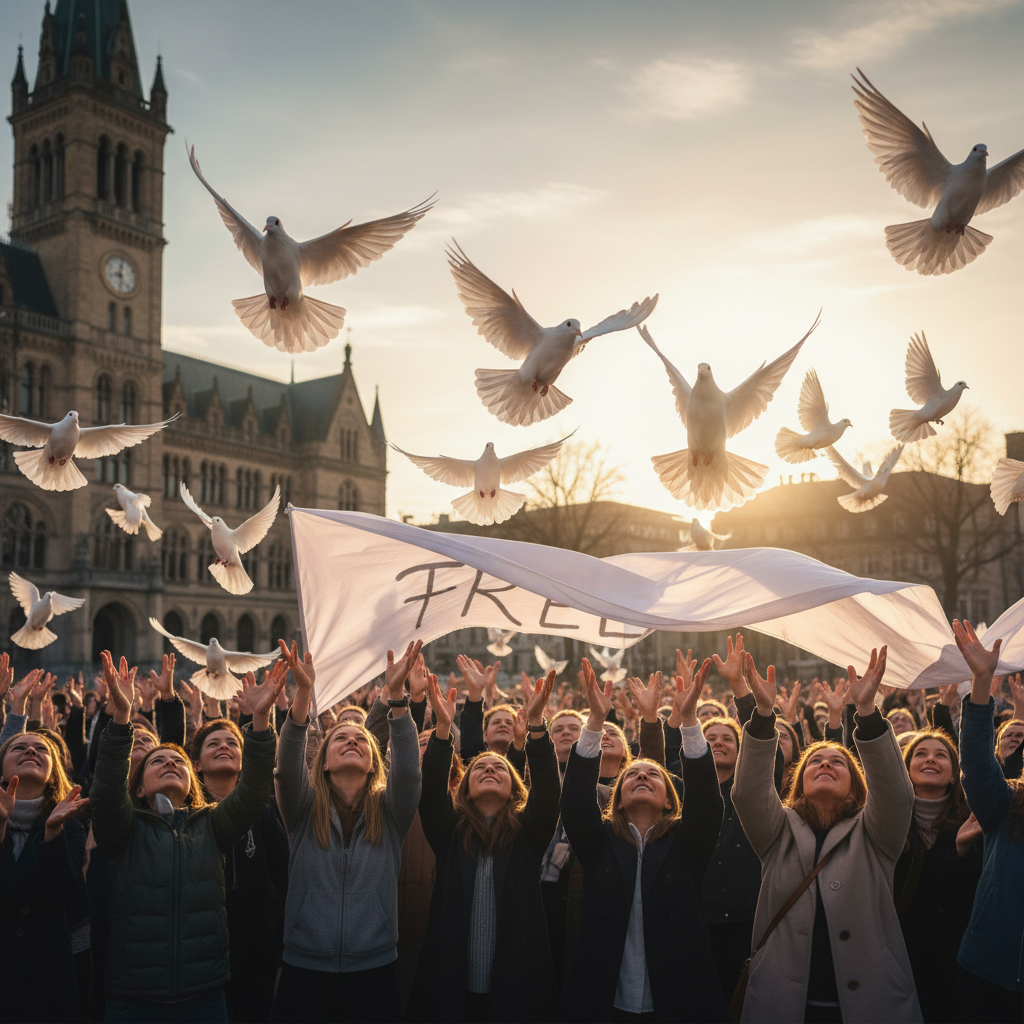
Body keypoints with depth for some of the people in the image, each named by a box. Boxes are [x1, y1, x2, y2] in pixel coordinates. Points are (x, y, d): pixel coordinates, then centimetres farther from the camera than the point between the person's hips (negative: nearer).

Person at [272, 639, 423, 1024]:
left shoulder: (389, 813, 4)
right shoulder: (304, 811, 3)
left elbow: (407, 769, -14)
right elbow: (287, 766, -14)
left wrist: (396, 694, -26)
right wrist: (303, 691, -28)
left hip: (374, 975, 0)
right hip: (305, 975, 0)